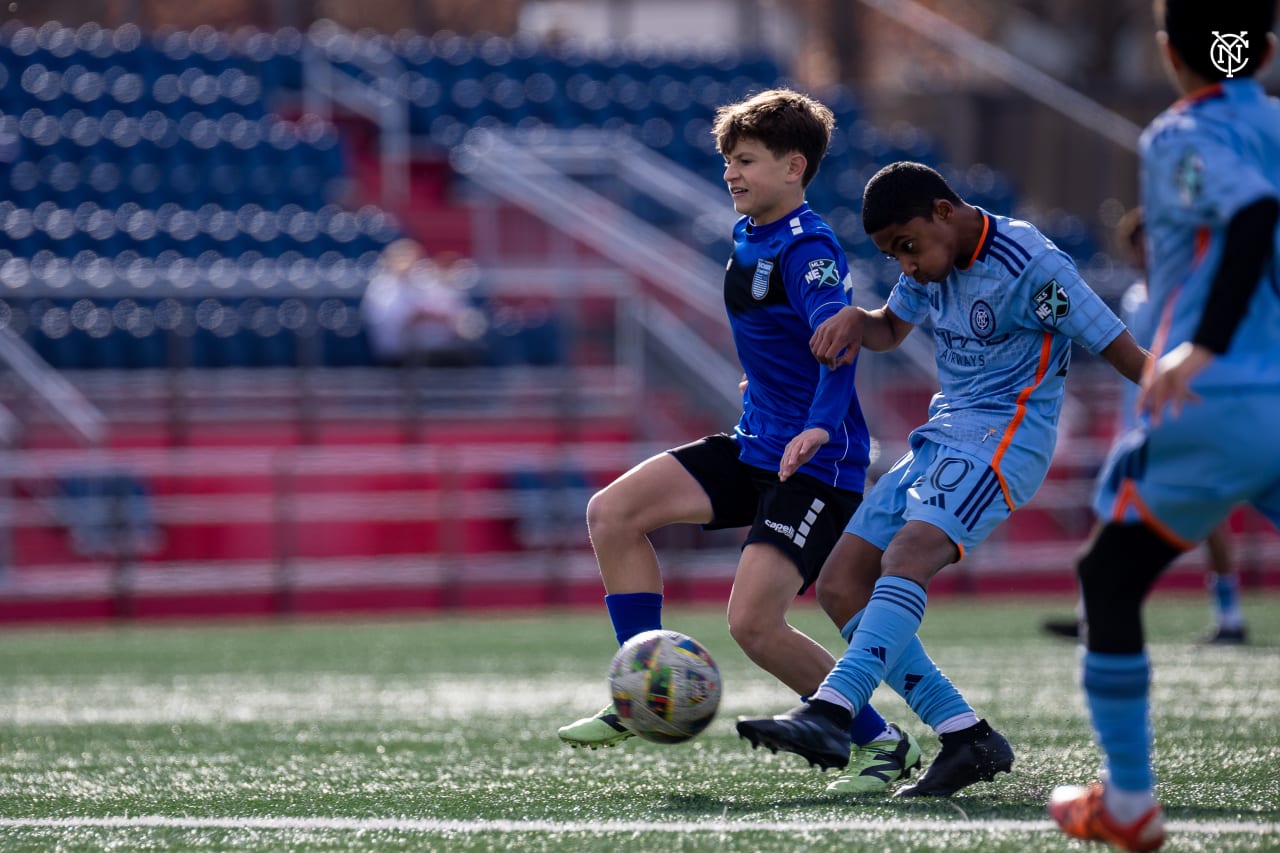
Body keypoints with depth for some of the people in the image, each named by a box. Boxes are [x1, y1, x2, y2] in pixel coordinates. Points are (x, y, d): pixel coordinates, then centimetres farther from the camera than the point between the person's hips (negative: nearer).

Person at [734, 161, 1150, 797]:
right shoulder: (933, 263, 9)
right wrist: (854, 322, 4)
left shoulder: (1028, 266, -15)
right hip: (943, 435, 9)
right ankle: (967, 738, -5)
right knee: (840, 586, -1)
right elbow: (892, 327, 28)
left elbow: (1123, 353, -14)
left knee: (906, 559, -32)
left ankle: (831, 714, -48)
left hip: (1004, 440, -9)